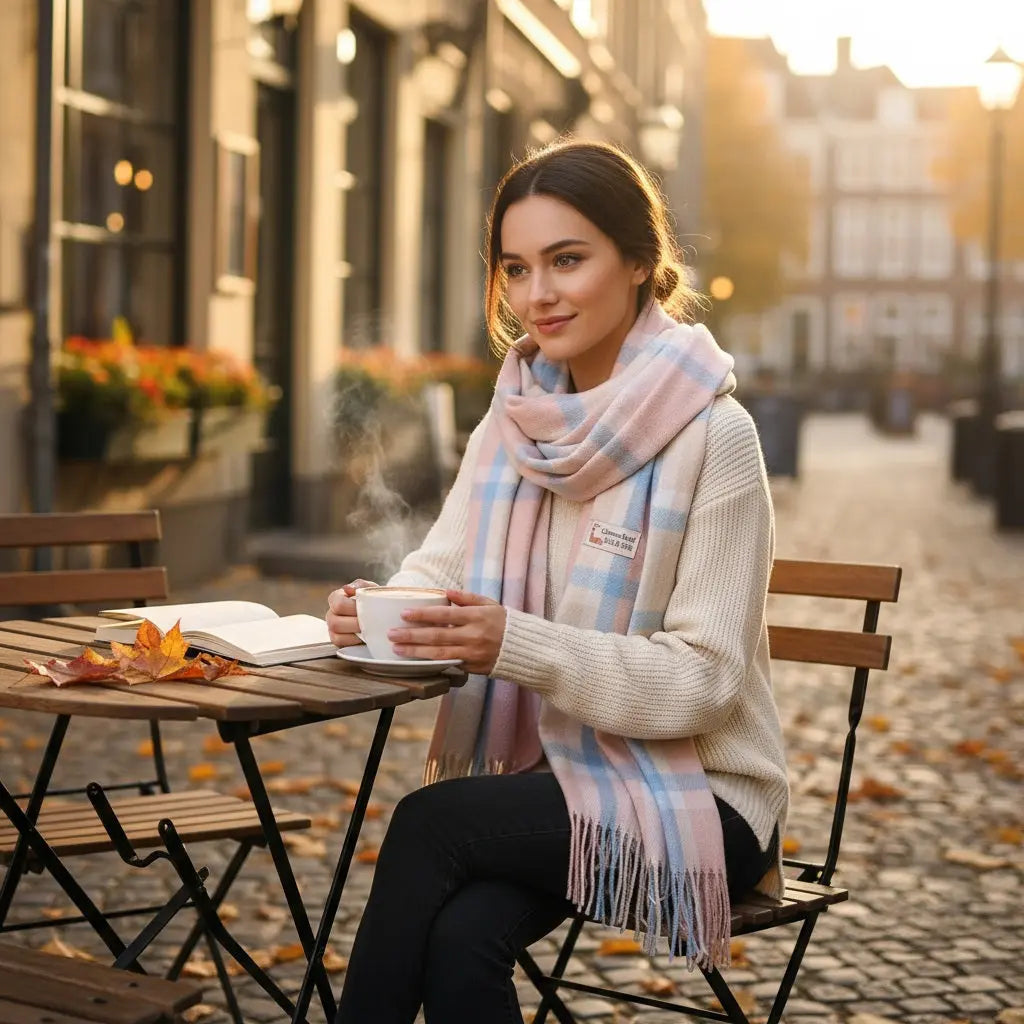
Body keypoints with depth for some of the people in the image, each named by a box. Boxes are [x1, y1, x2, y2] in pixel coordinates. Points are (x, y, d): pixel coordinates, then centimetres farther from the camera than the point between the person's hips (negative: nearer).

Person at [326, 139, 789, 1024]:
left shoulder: (711, 434, -13)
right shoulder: (517, 420, 7)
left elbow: (703, 679, -17)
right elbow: (439, 570, 2)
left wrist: (519, 645, -29)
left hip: (693, 799, -4)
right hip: (543, 778, 4)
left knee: (430, 821, -26)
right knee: (461, 935, -27)